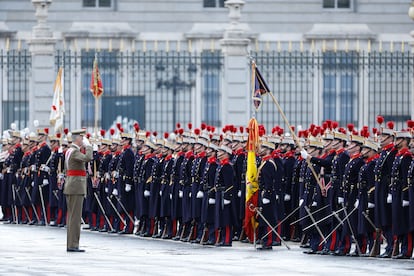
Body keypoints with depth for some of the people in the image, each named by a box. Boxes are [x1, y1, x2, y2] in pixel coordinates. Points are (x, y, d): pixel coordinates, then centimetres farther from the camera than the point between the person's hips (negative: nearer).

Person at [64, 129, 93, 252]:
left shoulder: (69, 151, 15)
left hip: (70, 186, 10)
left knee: (71, 216, 11)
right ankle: (73, 245, -9)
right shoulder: (75, 152, -16)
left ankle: (70, 244, 14)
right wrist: (88, 145, -21)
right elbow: (88, 158, -32)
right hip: (77, 187, -10)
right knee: (75, 216, -9)